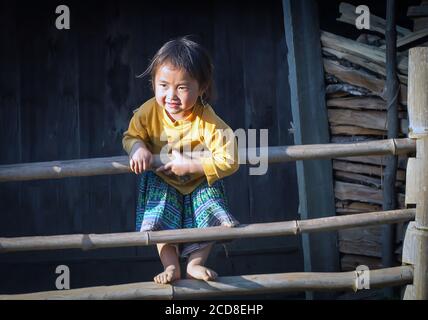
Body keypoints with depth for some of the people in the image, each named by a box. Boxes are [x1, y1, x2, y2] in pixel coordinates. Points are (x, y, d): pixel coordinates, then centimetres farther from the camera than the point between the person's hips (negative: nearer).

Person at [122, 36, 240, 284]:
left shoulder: (207, 122, -33)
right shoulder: (149, 112, -23)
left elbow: (228, 161, -33)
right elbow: (131, 135, -5)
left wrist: (189, 165, -37)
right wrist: (138, 148, -30)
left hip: (200, 183, -1)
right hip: (162, 182, 2)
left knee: (215, 219, -10)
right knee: (159, 220, -11)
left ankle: (196, 263, 7)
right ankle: (171, 266, 2)